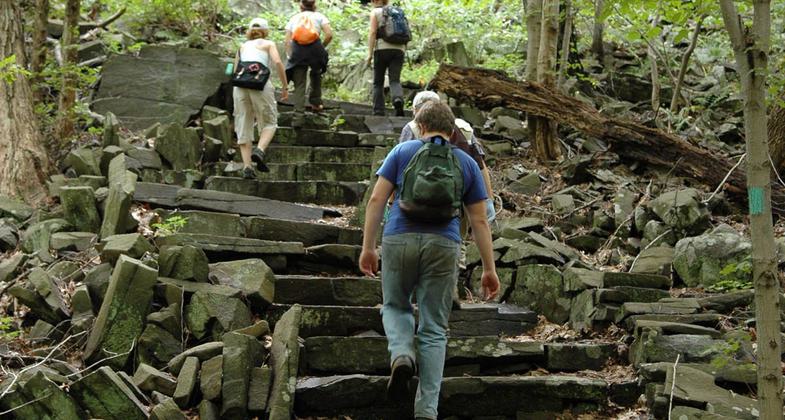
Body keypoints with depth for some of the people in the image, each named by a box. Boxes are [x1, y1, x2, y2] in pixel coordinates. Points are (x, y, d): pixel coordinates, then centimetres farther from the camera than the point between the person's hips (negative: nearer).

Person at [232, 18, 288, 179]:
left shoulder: (242, 47, 26)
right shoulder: (269, 44, 15)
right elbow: (277, 62, -2)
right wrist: (285, 87, 3)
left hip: (240, 84, 3)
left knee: (244, 127, 6)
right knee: (269, 123, 10)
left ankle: (247, 167, -4)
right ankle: (259, 151, -16)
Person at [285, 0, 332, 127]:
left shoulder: (294, 18, 22)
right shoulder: (319, 16, 17)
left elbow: (287, 41, 11)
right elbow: (329, 35, 1)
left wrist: (291, 57, 11)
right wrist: (322, 47, 14)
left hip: (297, 50, 1)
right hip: (314, 47, -1)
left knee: (299, 85, 1)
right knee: (316, 73, 29)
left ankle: (298, 118, -7)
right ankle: (315, 103, 34)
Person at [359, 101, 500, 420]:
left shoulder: (402, 152, 10)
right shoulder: (467, 163, 14)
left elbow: (377, 199, 2)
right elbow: (479, 220, 10)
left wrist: (368, 247, 6)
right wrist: (489, 269, 13)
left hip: (399, 239, 0)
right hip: (443, 246, 1)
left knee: (395, 306, 23)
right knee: (434, 328, 7)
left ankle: (402, 354, -7)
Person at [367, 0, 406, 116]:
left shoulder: (375, 12, 5)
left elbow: (372, 32, -5)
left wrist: (370, 54, -8)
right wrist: (403, 52, 21)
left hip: (382, 49, -3)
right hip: (399, 49, 3)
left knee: (378, 82, 7)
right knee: (395, 80, -4)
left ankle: (378, 112, 3)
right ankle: (398, 98, -35)